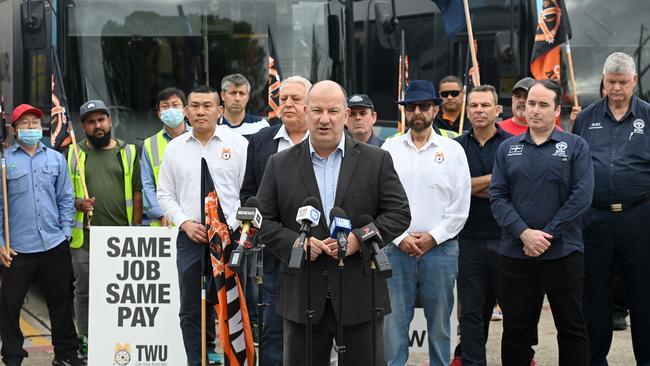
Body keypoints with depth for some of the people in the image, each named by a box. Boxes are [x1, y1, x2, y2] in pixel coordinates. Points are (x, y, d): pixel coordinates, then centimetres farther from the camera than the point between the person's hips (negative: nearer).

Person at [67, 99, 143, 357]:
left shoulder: (127, 152, 10)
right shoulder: (74, 155, 8)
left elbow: (137, 192, 9)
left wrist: (136, 228, 1)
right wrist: (77, 204, -14)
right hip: (85, 237, 0)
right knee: (84, 290, 4)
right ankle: (84, 340, 15)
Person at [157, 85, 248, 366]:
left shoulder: (238, 144, 1)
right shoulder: (175, 147, 10)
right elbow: (165, 194, 12)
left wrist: (229, 226, -10)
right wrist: (186, 223, -3)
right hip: (190, 238, 3)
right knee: (191, 312, 8)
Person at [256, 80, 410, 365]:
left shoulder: (376, 160, 4)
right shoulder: (280, 165, 6)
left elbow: (399, 213, 0)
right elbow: (263, 219, 5)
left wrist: (359, 239, -14)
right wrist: (294, 243, -13)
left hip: (361, 295, -1)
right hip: (302, 296, 1)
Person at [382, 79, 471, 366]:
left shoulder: (452, 150, 4)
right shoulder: (390, 149, 7)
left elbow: (461, 206, 1)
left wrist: (432, 237, -6)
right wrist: (401, 237, -6)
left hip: (440, 248, 0)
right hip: (397, 248, 1)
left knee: (439, 324, 6)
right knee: (393, 322, 0)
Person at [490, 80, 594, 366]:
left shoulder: (576, 146, 2)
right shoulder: (508, 148, 9)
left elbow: (581, 196, -7)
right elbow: (497, 196, 1)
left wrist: (547, 235, -13)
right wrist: (524, 233, -13)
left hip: (563, 253, -2)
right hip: (516, 253, 2)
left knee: (572, 328, 5)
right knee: (516, 329, 9)